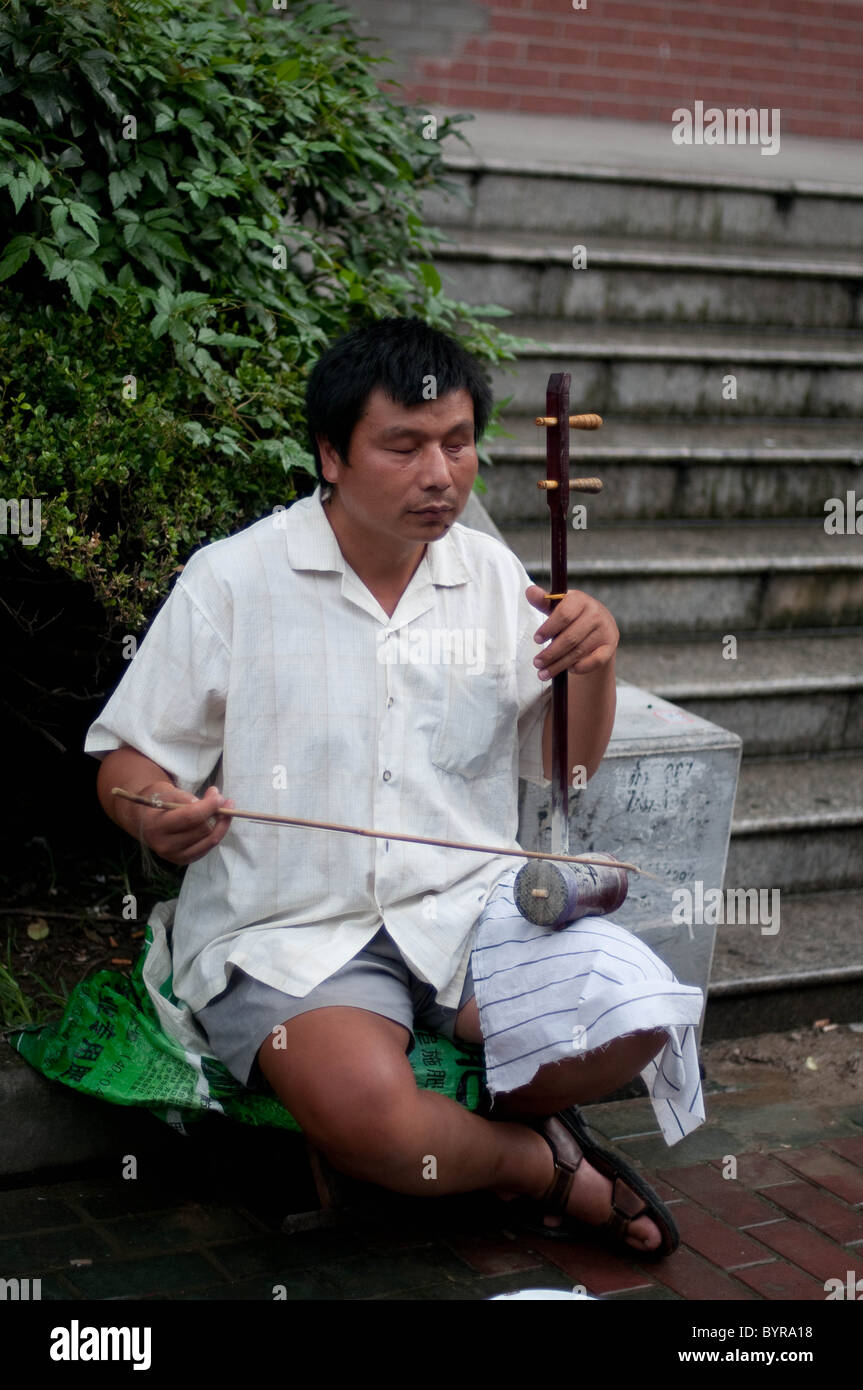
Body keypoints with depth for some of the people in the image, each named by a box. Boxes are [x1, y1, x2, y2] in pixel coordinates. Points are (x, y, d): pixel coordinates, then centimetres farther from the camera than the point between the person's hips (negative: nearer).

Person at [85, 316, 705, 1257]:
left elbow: (562, 765, 16)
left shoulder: (493, 576, 9)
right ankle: (548, 1166, 2)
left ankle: (497, 1111, 12)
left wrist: (594, 665, -5)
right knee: (368, 1115, -33)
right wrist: (157, 815, -24)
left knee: (637, 1017, -22)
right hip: (289, 931, -3)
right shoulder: (231, 581, -3)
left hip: (468, 900, 4)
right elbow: (128, 761, 1)